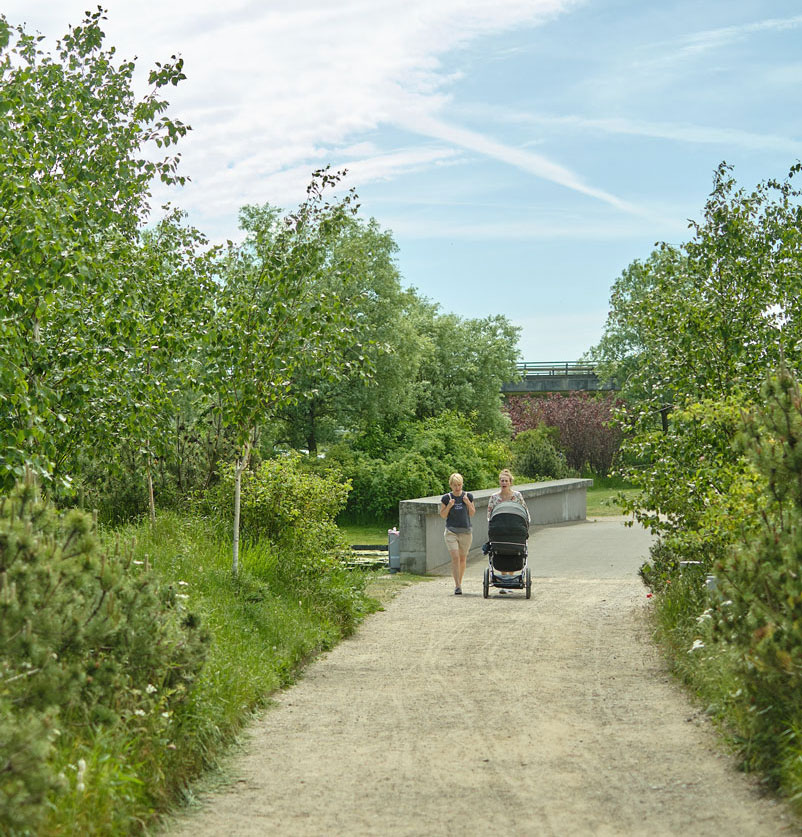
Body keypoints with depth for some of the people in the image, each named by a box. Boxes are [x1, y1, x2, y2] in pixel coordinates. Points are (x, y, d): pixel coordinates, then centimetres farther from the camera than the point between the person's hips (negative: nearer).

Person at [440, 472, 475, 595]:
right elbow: (443, 515, 2)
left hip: (466, 531, 2)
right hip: (451, 531, -2)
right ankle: (457, 586, -16)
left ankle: (459, 583, 26)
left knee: (463, 559, 9)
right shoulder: (446, 498, -1)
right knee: (455, 557, -14)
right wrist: (449, 506, -15)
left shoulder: (468, 496, 2)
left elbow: (472, 514, 5)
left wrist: (468, 503, -11)